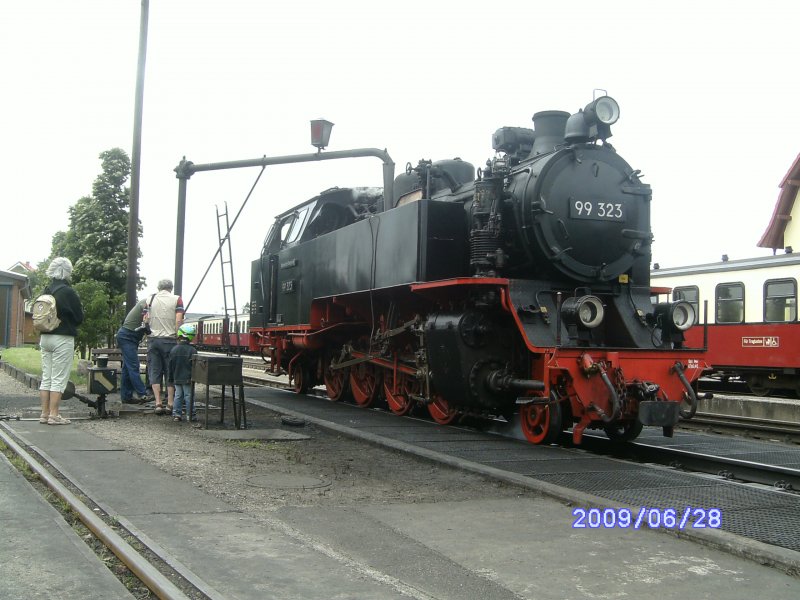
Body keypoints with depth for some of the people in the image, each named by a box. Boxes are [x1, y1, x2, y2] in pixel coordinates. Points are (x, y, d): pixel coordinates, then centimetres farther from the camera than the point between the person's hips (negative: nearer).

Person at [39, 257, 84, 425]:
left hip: (45, 337, 7)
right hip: (63, 338, -7)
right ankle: (54, 415, -3)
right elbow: (79, 317, -6)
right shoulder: (68, 292, -13)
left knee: (46, 378, 11)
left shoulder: (47, 290, 7)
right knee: (59, 379, -2)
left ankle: (45, 413, 13)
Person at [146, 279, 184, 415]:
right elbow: (178, 321, -11)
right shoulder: (177, 299, -2)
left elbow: (145, 320, 5)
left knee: (154, 371, 5)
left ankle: (158, 403, -3)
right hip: (169, 340, -2)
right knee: (170, 372, 5)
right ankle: (170, 404, 5)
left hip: (153, 339, 2)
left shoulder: (150, 299, 7)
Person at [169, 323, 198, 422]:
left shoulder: (173, 350, 1)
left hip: (177, 379, 3)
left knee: (178, 396, 11)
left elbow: (171, 366, 6)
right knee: (189, 396, 2)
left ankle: (176, 414, 9)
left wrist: (172, 378, 15)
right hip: (188, 379, -3)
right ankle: (190, 414, 3)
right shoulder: (193, 351, -11)